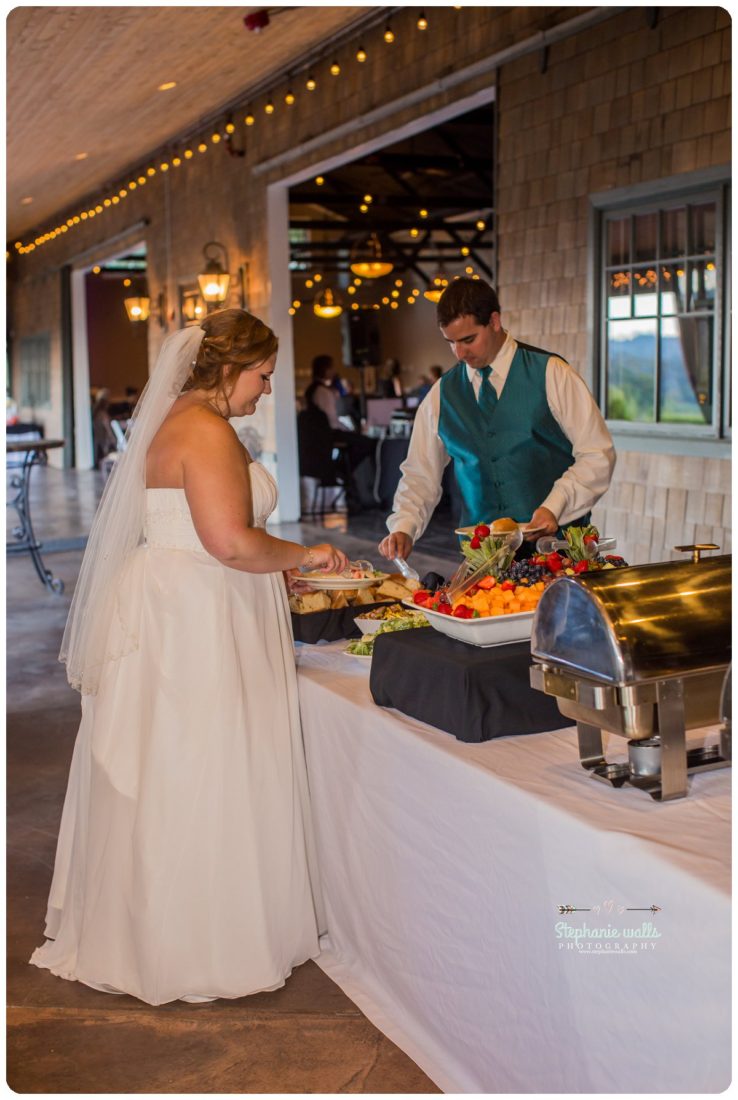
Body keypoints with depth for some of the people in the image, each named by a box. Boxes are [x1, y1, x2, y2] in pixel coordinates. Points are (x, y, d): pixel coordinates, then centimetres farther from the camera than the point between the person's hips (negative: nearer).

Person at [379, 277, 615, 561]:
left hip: (551, 540, -3)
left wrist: (554, 507, -14)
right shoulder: (442, 394, 10)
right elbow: (420, 474, 14)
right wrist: (403, 527, -3)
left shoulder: (550, 374, -1)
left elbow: (597, 455, -2)